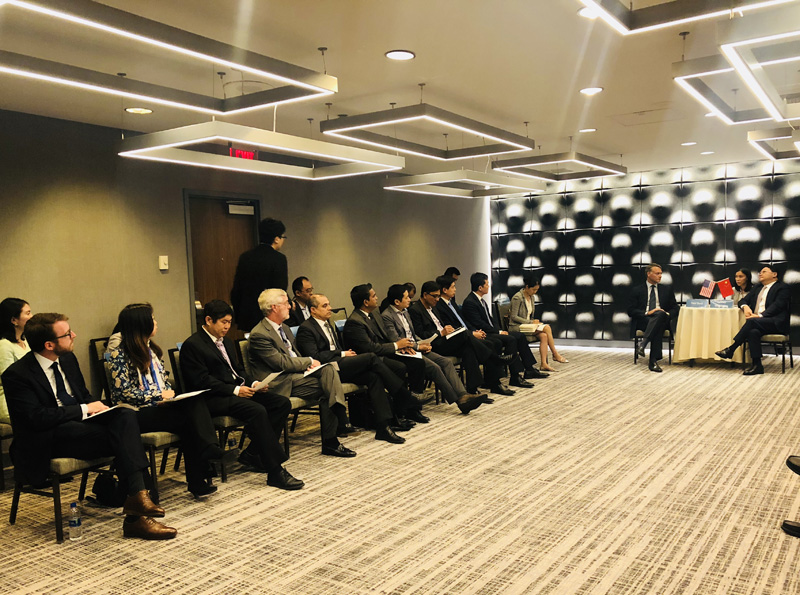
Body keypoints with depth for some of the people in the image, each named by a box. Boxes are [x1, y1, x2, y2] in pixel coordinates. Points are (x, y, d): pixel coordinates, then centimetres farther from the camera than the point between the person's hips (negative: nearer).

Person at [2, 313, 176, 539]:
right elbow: (36, 417, -22)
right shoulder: (16, 375, -13)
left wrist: (96, 406, -4)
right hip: (47, 440, -7)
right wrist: (84, 410, -17)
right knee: (121, 439, -29)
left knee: (126, 415, -25)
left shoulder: (68, 359, 8)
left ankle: (137, 495, -33)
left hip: (79, 423, 7)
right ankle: (135, 517, -26)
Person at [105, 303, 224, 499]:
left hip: (159, 406, 7)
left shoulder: (149, 347, 18)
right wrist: (159, 396, -11)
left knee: (196, 403, -24)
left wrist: (169, 394, -3)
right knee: (189, 418, -27)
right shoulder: (120, 351, -6)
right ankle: (197, 481, -18)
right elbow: (123, 391, -13)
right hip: (136, 413, -7)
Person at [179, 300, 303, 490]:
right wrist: (235, 390, -21)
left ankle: (252, 454, -3)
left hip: (239, 389, 9)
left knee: (283, 403, -9)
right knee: (257, 410, -33)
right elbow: (202, 381, -16)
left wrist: (253, 383, 2)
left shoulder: (226, 341, 21)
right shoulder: (192, 345, -7)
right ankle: (276, 471, -29)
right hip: (213, 398, -9)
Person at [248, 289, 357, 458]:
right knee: (326, 388, -23)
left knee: (328, 369, -19)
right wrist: (309, 361, -9)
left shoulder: (284, 328, 17)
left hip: (297, 373, 9)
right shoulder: (259, 335, -14)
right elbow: (282, 363, -18)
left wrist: (307, 365, 1)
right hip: (282, 382, -9)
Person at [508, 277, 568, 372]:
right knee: (546, 327, -21)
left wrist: (533, 321, 1)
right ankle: (555, 354, -11)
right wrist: (530, 322, -18)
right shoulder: (517, 298, -13)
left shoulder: (532, 297, 13)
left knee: (543, 336, -23)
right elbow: (514, 317, -15)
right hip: (516, 327, -8)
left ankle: (544, 363, -27)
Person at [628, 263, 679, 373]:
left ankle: (643, 344, -46)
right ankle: (653, 360, -42)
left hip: (662, 319, 2)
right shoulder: (637, 290, 13)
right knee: (658, 327, -38)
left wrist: (667, 314, -8)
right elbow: (631, 311, 2)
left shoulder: (667, 290, 22)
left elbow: (674, 309, 16)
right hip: (642, 321, -2)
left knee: (660, 314, -37)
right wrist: (647, 313, -14)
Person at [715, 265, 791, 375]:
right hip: (757, 322, 5)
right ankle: (757, 365, -33)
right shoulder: (757, 287, 26)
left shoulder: (782, 287, 4)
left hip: (776, 323, -5)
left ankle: (730, 349, -31)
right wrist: (745, 307, -5)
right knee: (753, 332, -32)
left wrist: (760, 316, -23)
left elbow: (777, 306, -10)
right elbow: (743, 300, 21)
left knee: (752, 321, -34)